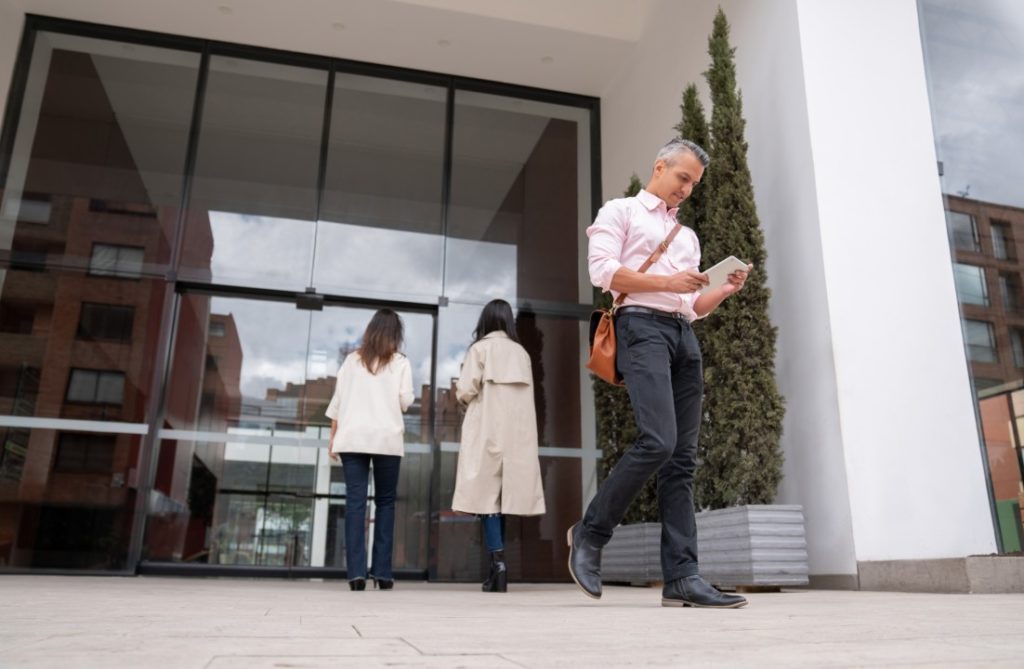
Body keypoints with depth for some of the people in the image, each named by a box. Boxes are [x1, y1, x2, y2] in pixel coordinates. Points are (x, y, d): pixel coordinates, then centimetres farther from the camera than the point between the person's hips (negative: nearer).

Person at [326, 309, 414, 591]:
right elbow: (405, 400, -2)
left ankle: (356, 572, -7)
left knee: (355, 502, -1)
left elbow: (337, 399, 9)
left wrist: (333, 437, 13)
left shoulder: (352, 360, 12)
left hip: (352, 437, 1)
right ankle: (382, 571, 5)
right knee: (385, 502, 8)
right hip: (387, 438, -1)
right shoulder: (400, 362, 6)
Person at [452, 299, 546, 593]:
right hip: (517, 433, 4)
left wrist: (460, 391, 14)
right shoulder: (522, 353, 12)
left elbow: (466, 391, -8)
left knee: (487, 496, -4)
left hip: (488, 431, -4)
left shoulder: (480, 348, -1)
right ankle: (497, 567, 8)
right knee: (503, 497, 8)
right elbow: (526, 396, 12)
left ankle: (498, 563, -15)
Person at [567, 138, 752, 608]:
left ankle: (680, 577, -5)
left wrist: (725, 290, 7)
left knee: (682, 459, -3)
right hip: (642, 325, -7)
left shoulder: (687, 236, 31)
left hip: (684, 335, 7)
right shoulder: (621, 211, 12)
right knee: (658, 441, -24)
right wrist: (666, 282, -10)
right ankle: (590, 533, -6)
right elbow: (602, 270, -4)